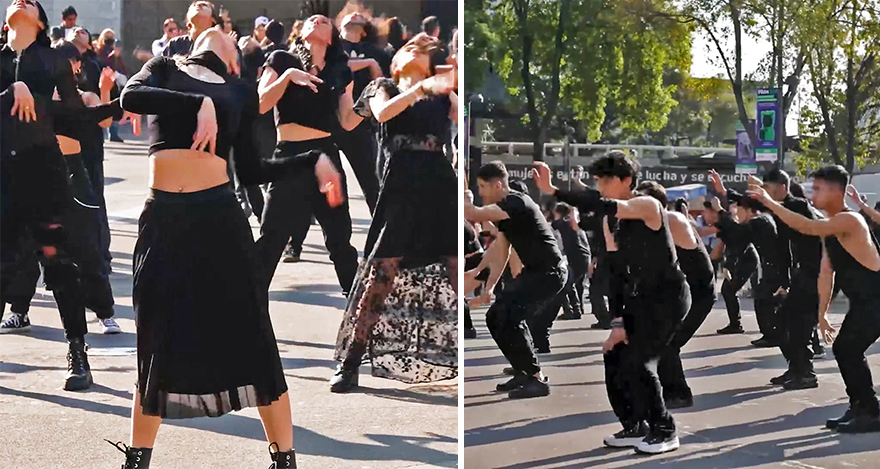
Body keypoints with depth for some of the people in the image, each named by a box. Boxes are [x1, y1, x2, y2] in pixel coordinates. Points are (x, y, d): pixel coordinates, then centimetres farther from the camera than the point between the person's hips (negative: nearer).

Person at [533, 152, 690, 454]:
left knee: (636, 362, -15)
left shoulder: (648, 206, -18)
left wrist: (553, 191, -42)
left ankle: (664, 431, 0)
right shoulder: (610, 221, 6)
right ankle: (634, 428, 17)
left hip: (670, 297, -8)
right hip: (642, 299, 8)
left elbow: (603, 206, -36)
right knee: (613, 356, 2)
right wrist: (618, 321, -5)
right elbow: (615, 271, 3)